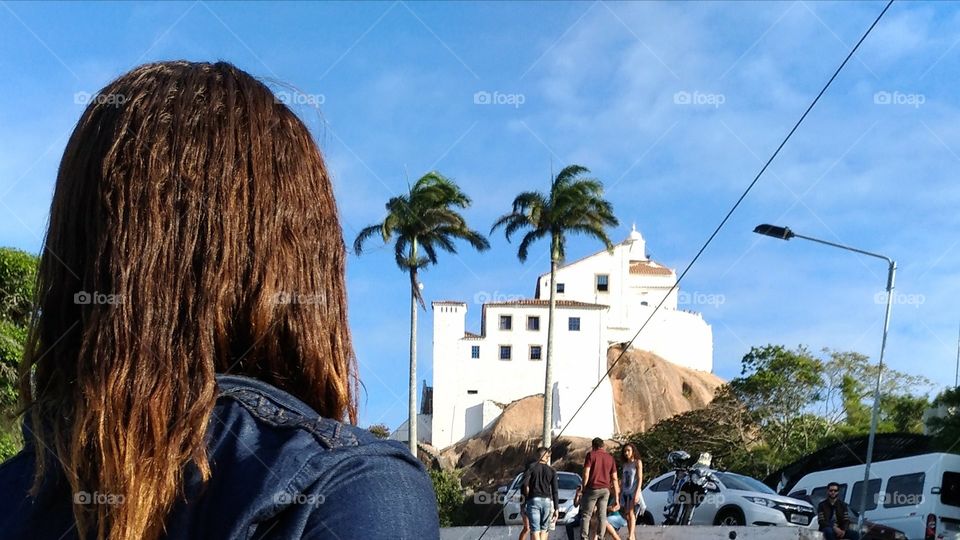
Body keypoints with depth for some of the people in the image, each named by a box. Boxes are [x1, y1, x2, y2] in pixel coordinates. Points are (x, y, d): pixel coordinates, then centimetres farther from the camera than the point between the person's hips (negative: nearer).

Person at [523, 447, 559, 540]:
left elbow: (525, 482, -12)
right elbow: (555, 491, 5)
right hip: (547, 501, 2)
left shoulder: (532, 467, 5)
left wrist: (527, 495, 5)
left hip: (533, 500, -2)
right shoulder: (552, 471, 10)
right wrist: (556, 509, 6)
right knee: (544, 529, 11)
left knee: (535, 530, -6)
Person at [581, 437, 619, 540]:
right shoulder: (610, 458, 10)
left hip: (592, 488, -4)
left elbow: (586, 474, -10)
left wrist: (583, 488, 2)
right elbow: (614, 479, 8)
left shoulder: (591, 455, -2)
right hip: (605, 489, 4)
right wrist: (616, 498, 9)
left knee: (586, 515, 3)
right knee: (602, 515, 9)